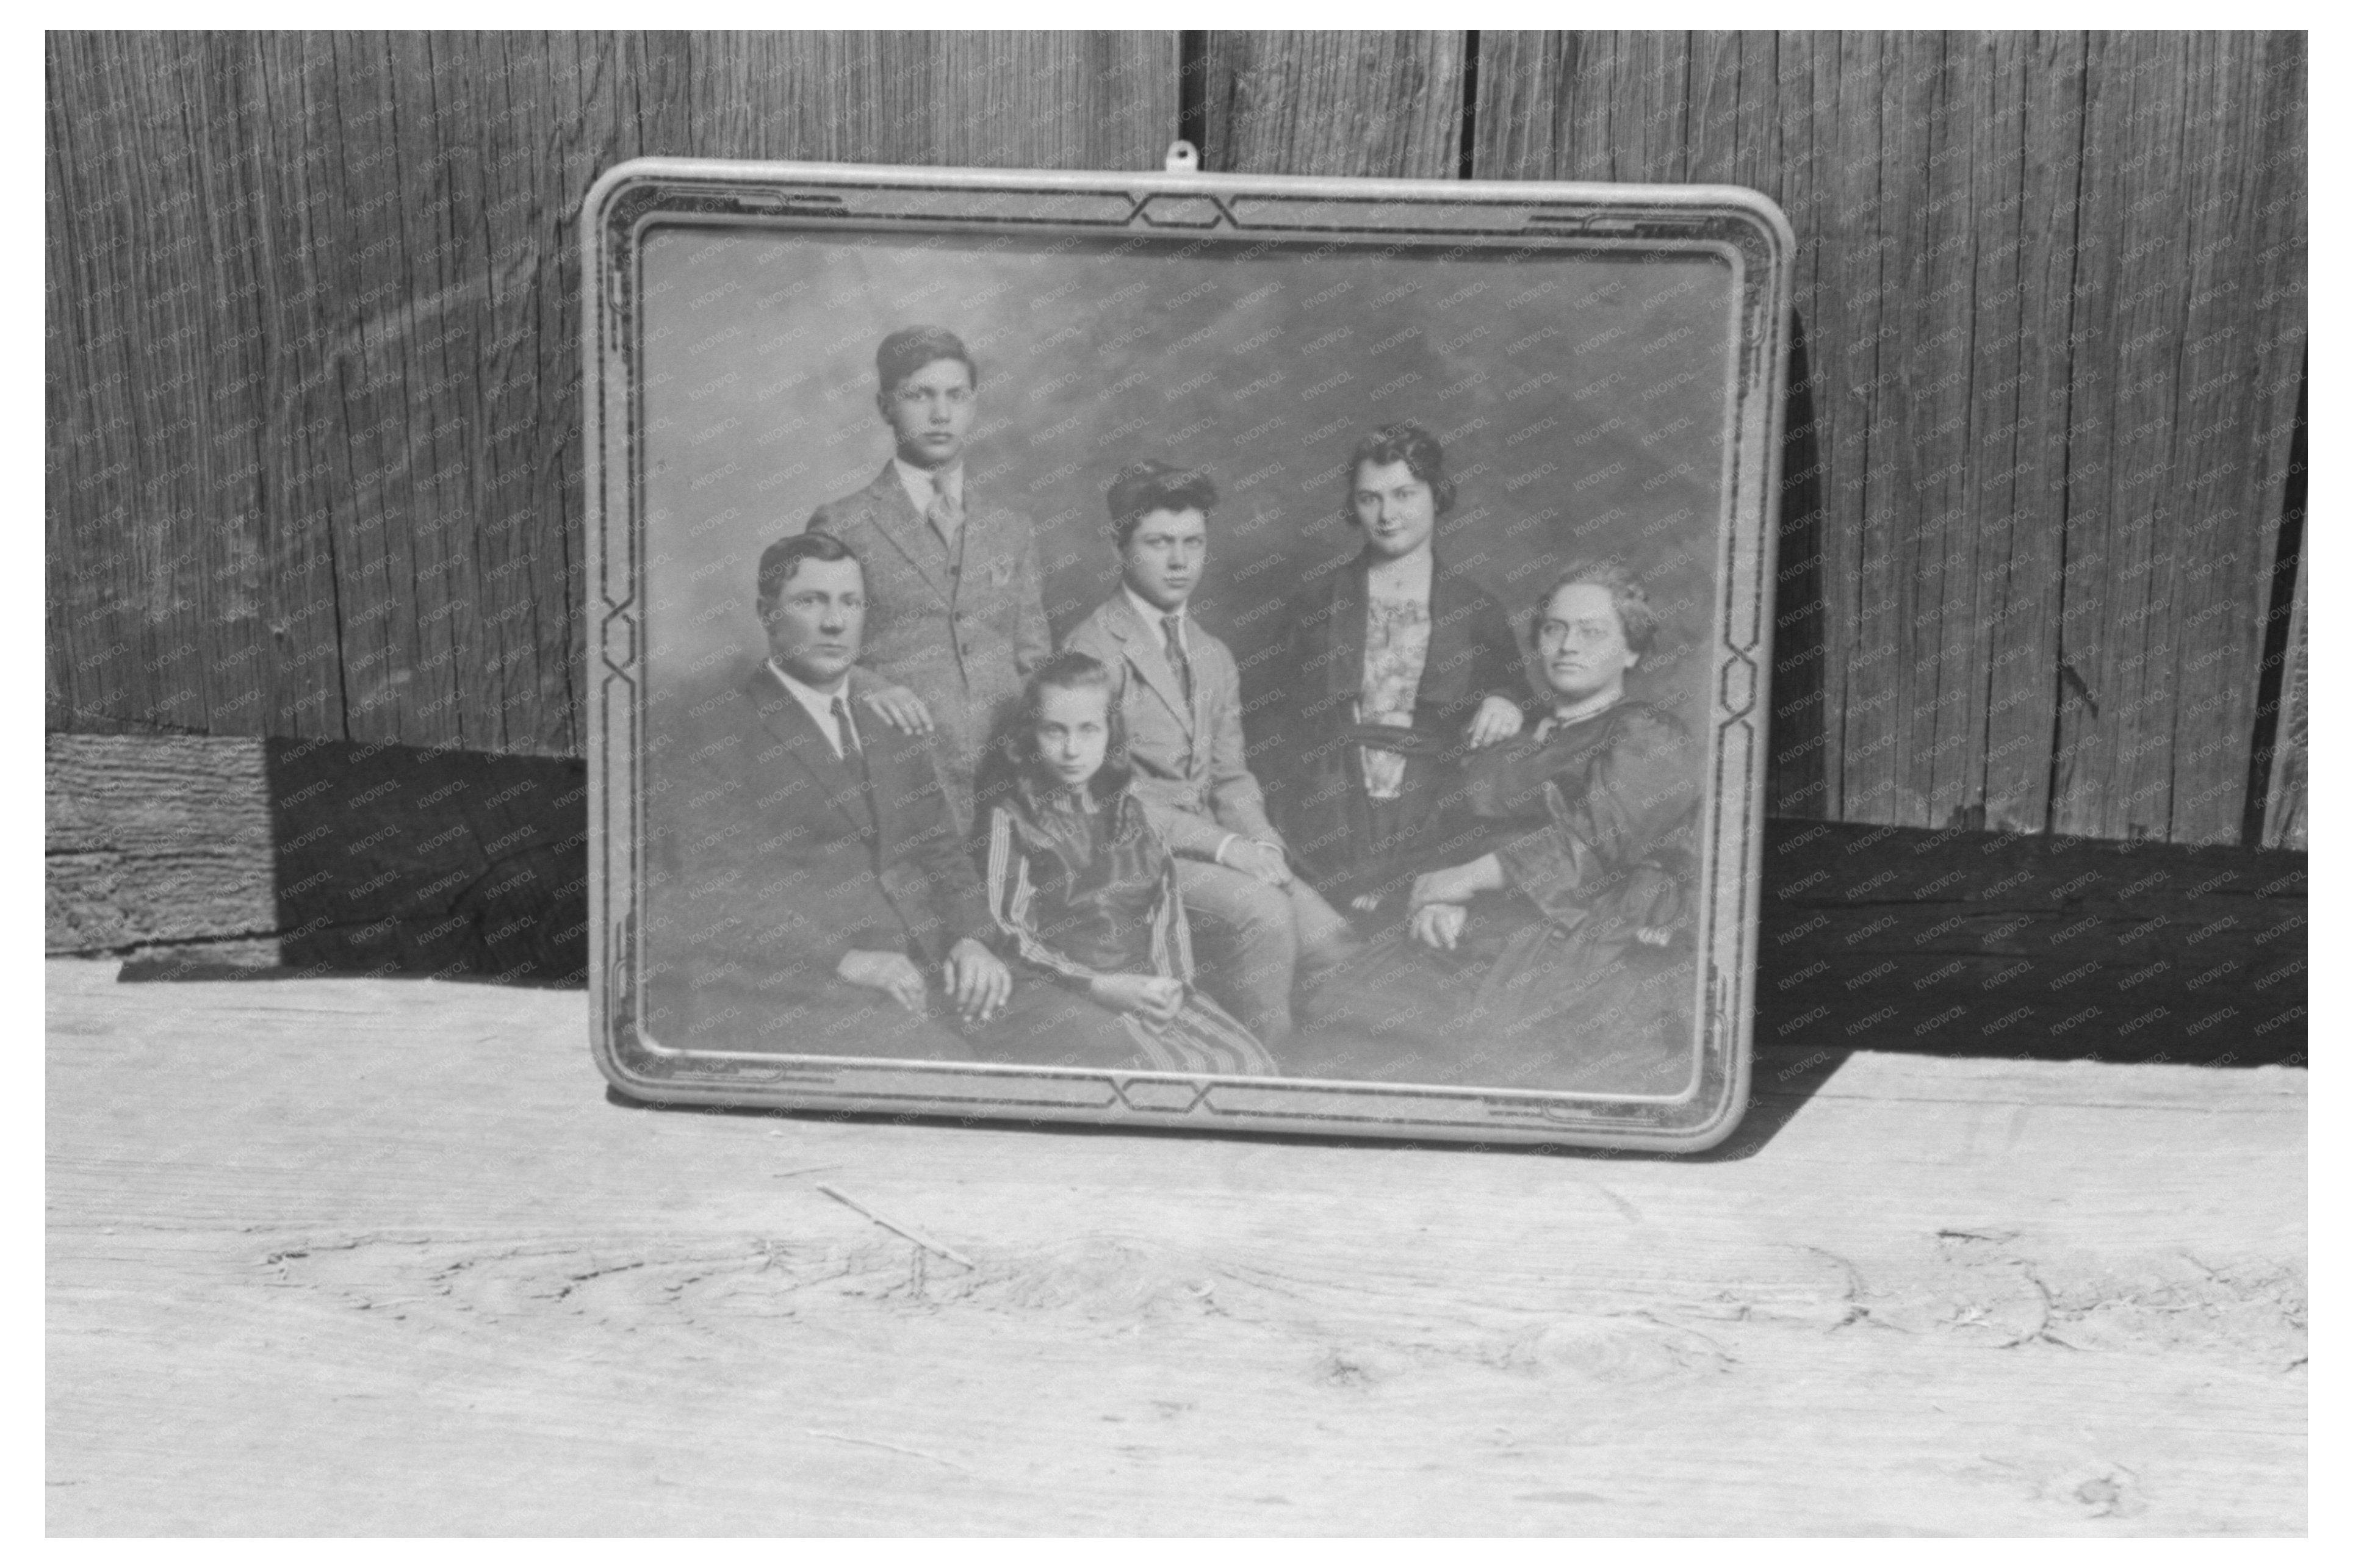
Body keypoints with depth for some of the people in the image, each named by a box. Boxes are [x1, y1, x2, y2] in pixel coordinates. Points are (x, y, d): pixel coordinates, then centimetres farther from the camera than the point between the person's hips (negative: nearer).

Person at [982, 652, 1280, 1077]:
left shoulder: (1129, 811, 17)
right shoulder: (1011, 818, -1)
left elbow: (1167, 902, 13)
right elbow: (1006, 932, -7)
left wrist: (1172, 982, -5)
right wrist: (1097, 987, -14)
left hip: (1152, 989, 6)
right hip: (1069, 996, -6)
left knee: (1252, 1064, -14)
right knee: (1177, 1074, -27)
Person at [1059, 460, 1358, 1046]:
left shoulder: (1214, 658, 17)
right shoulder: (1094, 649, -9)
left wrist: (1261, 842, -6)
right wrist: (1222, 845, -19)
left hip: (1215, 845, 7)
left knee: (1329, 940, -15)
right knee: (1262, 910, -29)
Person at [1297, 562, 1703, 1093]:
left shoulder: (1651, 739, 6)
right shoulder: (1510, 754, 28)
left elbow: (1595, 843, -9)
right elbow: (1450, 846, 20)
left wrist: (1467, 879, -5)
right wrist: (1439, 903, -5)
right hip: (1479, 936, 6)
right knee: (1347, 1011, -22)